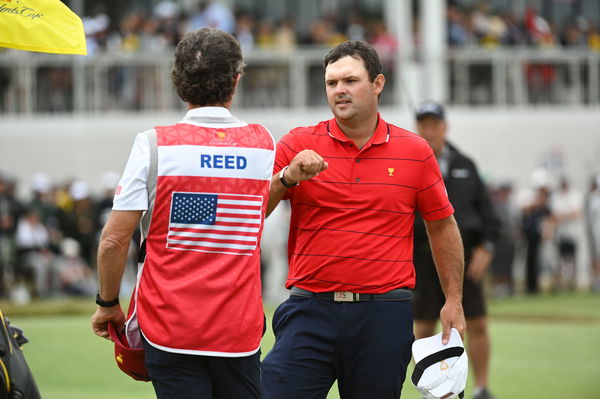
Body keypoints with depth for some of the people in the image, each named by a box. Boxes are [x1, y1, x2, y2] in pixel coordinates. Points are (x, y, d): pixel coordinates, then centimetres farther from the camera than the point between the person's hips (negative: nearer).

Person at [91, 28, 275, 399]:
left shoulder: (154, 145, -7)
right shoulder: (264, 145, 3)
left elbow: (114, 240, -7)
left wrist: (108, 304, 5)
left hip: (169, 325, -2)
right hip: (240, 329, 2)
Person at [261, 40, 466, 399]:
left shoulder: (415, 151, 6)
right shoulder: (298, 145, 4)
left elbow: (442, 225, 14)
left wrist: (454, 300, 11)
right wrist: (288, 177, -18)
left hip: (385, 315, 0)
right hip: (311, 309, 0)